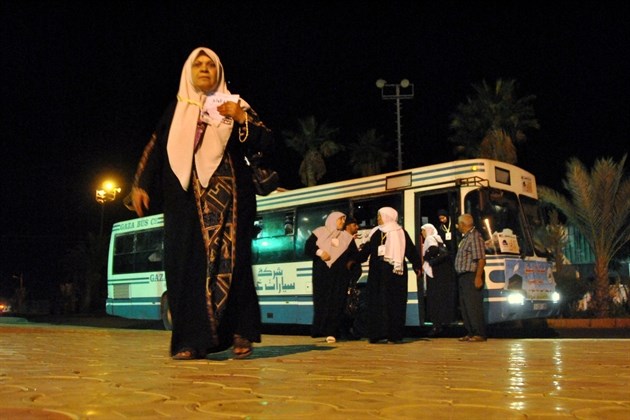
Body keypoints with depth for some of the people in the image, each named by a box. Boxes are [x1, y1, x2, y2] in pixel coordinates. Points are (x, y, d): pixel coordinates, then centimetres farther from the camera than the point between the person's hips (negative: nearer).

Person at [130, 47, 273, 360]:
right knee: (187, 263, -6)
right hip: (186, 199, 2)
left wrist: (241, 118, -11)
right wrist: (140, 185, 7)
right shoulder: (177, 110, 17)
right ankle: (192, 340, -3)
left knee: (230, 260, -7)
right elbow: (155, 148, 16)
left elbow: (266, 141, 3)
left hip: (228, 196, -2)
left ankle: (240, 333, 1)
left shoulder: (234, 105, 11)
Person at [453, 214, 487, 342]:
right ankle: (470, 333, 19)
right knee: (465, 306, 13)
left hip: (472, 276, -10)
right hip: (464, 277, 10)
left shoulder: (475, 237, -13)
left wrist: (478, 277, -24)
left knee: (473, 305, -7)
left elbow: (481, 259, -20)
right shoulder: (466, 237, 17)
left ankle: (479, 334, -1)